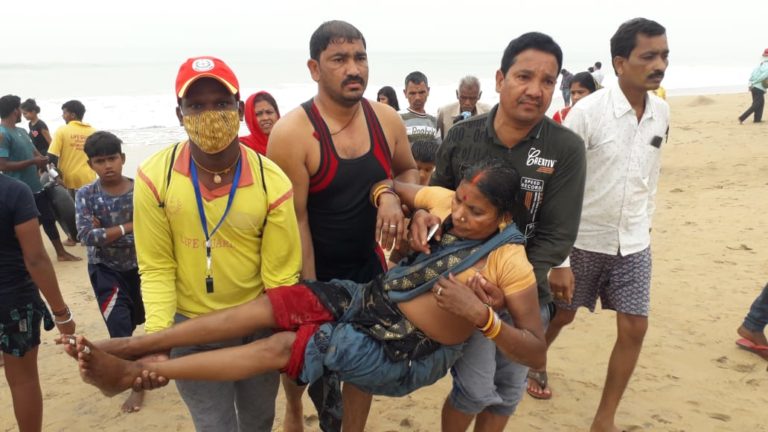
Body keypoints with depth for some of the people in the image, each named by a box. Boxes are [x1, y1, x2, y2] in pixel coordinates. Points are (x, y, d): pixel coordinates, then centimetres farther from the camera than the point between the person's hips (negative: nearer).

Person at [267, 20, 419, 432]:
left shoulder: (386, 120, -7)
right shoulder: (291, 133, -22)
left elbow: (409, 171, 10)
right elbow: (294, 219, -20)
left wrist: (393, 195, -14)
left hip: (367, 266, 4)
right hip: (310, 271, -3)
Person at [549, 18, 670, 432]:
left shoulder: (662, 112, 0)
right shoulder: (587, 112, -17)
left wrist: (644, 224, 16)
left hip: (634, 243, 5)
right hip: (583, 240, -4)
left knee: (634, 328, 3)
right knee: (561, 314, 12)